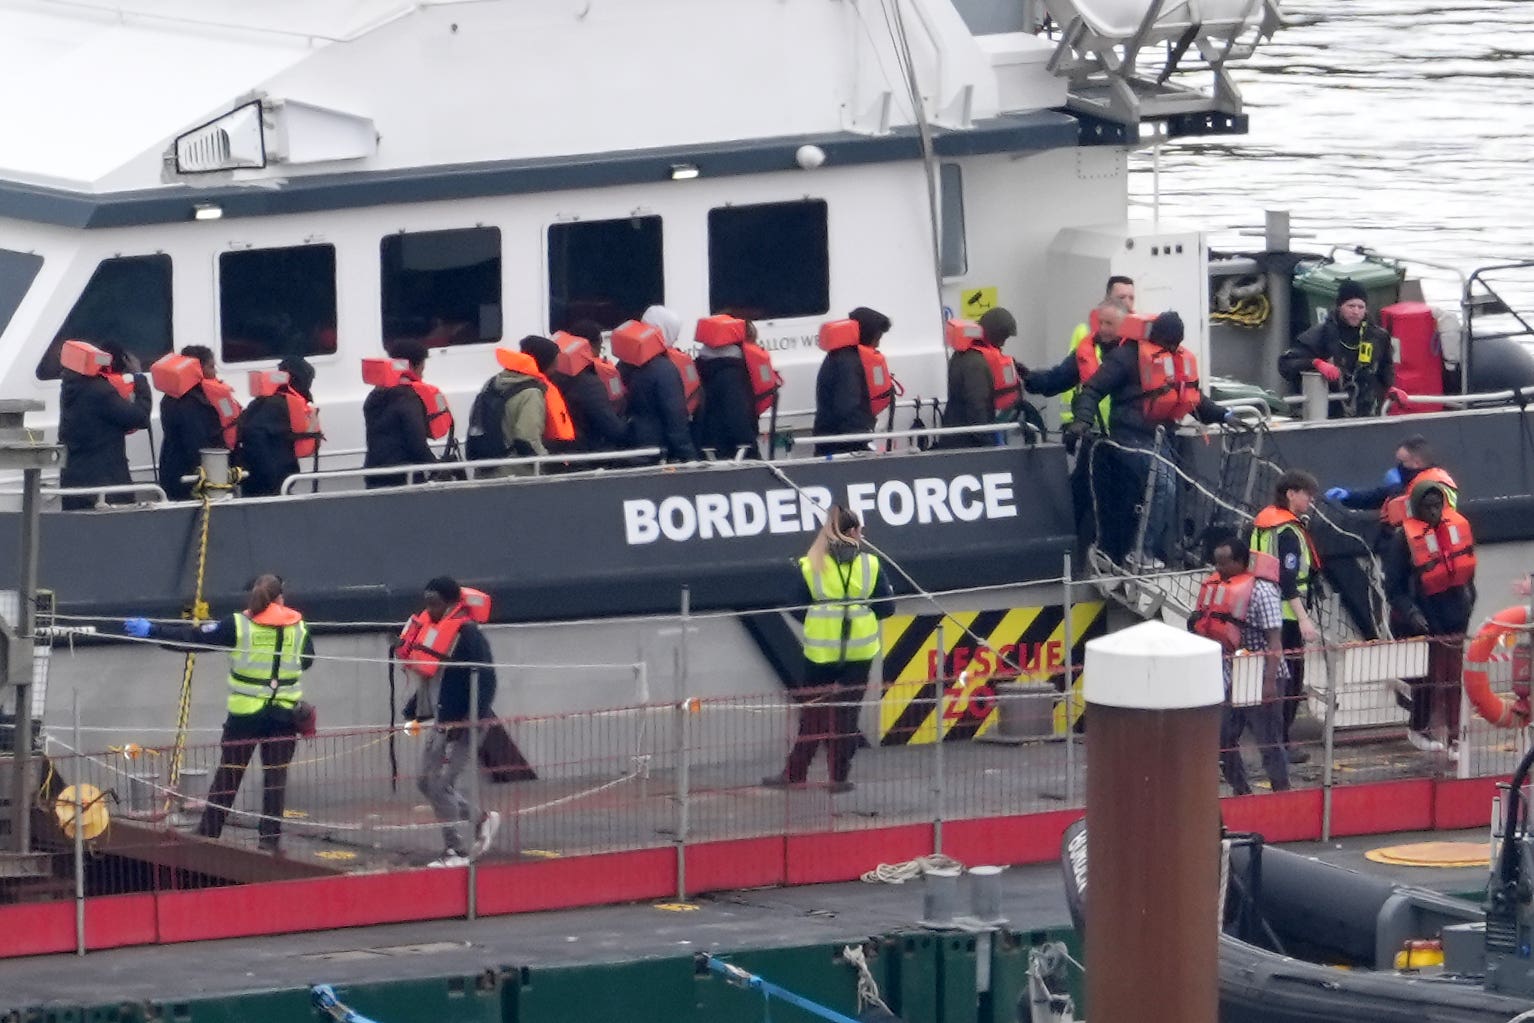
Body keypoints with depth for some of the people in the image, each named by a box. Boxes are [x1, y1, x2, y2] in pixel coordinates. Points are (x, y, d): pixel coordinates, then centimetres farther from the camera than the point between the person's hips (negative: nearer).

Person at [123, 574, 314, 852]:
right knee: (276, 775, 7)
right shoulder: (299, 628, 0)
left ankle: (208, 832, 11)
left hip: (246, 712, -1)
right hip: (284, 713, 1)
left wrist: (152, 630, -3)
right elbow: (307, 660, 17)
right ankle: (270, 837, 2)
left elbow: (194, 637, -9)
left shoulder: (238, 625, -8)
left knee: (228, 773, 8)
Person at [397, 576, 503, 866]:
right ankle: (482, 820, 27)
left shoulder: (468, 633, -17)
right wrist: (415, 710, 13)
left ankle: (456, 851, 1)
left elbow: (484, 679, -21)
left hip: (462, 725, -10)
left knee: (440, 784, -10)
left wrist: (469, 720, -25)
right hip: (442, 723, 10)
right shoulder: (431, 628, 10)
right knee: (427, 782, 14)